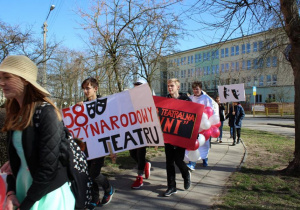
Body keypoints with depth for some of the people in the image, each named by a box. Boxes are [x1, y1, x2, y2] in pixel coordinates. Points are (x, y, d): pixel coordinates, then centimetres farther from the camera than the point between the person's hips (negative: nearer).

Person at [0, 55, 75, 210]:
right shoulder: (15, 116, 4)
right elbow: (16, 159, 10)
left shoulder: (46, 113, -18)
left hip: (48, 194, -7)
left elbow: (48, 168, -19)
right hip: (22, 190, 7)